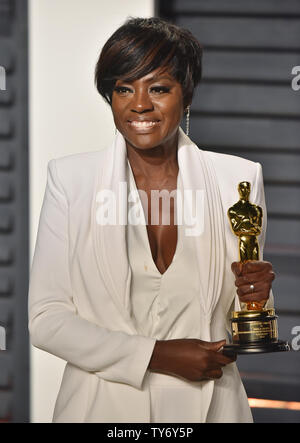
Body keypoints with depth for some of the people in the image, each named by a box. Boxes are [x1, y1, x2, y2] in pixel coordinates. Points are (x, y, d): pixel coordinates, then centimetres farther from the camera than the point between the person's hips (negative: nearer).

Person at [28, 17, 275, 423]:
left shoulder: (237, 179, -2)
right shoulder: (70, 178, -4)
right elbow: (46, 319, -8)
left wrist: (256, 296, -17)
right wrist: (157, 356, -16)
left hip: (206, 404, 1)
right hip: (103, 403, -1)